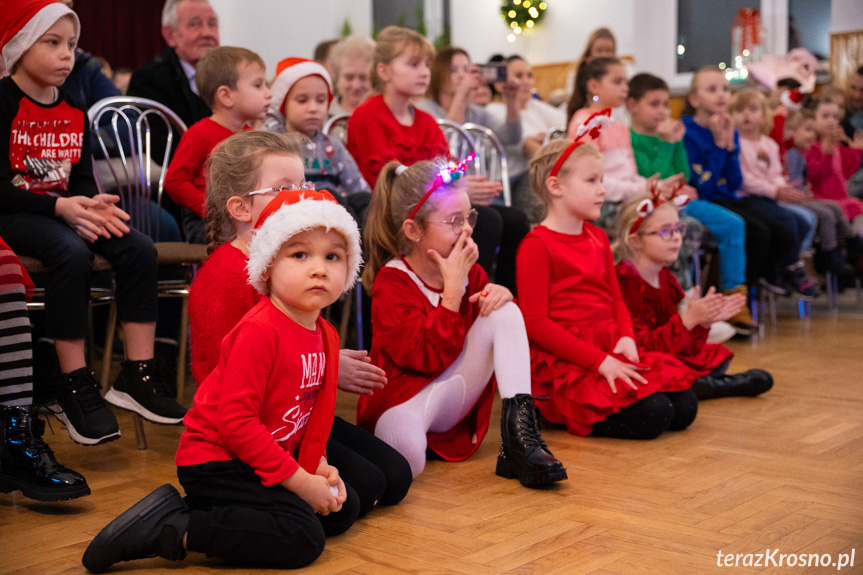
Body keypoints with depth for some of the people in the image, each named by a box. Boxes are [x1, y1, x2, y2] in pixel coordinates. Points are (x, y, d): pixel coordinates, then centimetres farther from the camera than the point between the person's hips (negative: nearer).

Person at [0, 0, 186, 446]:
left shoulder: (74, 113, 13)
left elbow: (82, 179, 11)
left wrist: (92, 205, -13)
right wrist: (60, 207, -27)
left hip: (65, 210, 7)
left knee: (139, 249, -16)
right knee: (70, 252, -35)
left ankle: (137, 376, -12)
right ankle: (75, 388, -27)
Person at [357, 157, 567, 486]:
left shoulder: (469, 271, 7)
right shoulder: (391, 283, -13)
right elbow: (428, 358, -23)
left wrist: (499, 294, -9)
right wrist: (453, 287, -23)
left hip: (454, 394, 6)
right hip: (403, 396, -6)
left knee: (506, 312, -11)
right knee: (408, 456, -42)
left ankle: (519, 436, -21)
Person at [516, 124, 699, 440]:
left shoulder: (597, 237, 17)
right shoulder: (536, 245, -10)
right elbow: (535, 322, -15)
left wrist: (626, 337, -4)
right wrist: (599, 361, -20)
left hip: (609, 351, 9)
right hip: (564, 360, -9)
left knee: (684, 407, -5)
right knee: (652, 414, -23)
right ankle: (562, 411, -4)